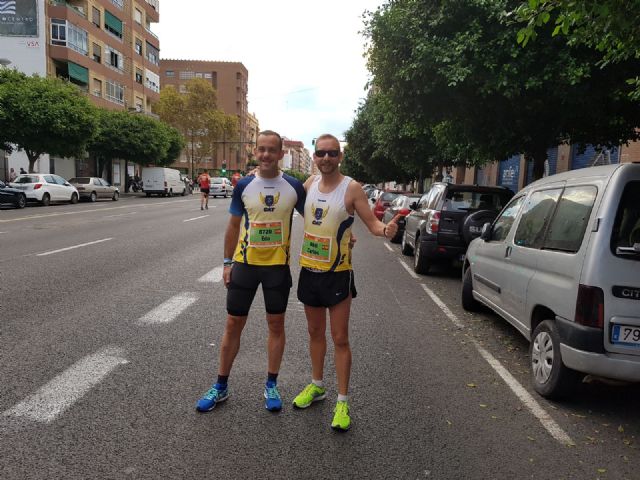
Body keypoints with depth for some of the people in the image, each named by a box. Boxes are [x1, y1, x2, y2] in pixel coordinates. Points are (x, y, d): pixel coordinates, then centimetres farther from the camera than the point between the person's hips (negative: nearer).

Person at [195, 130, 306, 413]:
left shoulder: (294, 187, -3)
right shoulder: (244, 185, -1)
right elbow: (234, 225, 6)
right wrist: (227, 262, 4)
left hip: (278, 265, 0)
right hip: (245, 263, 1)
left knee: (276, 324, 9)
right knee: (233, 324, 7)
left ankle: (271, 385, 26)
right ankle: (221, 387, 23)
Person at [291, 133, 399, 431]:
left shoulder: (351, 188, -11)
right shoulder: (309, 183, 4)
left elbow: (371, 222, -11)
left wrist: (385, 229, -34)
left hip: (337, 273, -5)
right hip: (309, 270, 5)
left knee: (340, 338, 1)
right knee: (315, 332, 18)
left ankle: (342, 401, 14)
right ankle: (316, 386, 36)